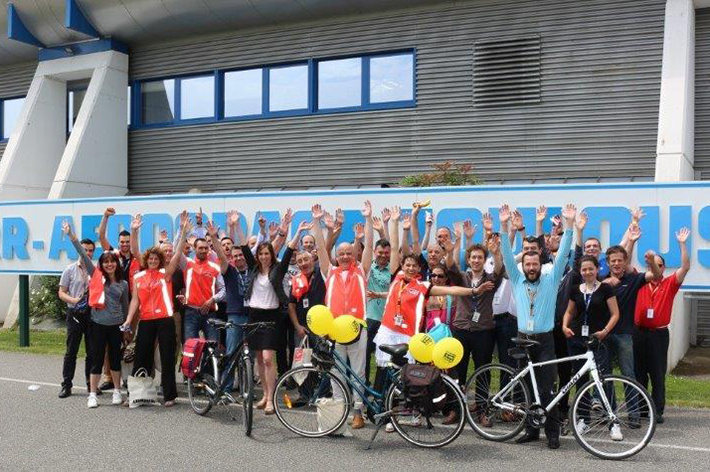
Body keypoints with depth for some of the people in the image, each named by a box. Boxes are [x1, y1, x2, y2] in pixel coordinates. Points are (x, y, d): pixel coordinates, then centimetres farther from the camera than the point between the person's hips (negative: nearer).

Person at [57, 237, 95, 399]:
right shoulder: (70, 269, 2)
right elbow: (61, 293, 3)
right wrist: (72, 300, -15)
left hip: (92, 313, 1)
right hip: (75, 314, -1)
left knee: (92, 351, 6)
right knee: (71, 351, 2)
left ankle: (91, 384, 16)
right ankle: (66, 384, 9)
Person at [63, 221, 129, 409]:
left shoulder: (123, 283, 8)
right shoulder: (96, 275, 1)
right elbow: (83, 254, -5)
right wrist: (71, 235, -11)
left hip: (116, 325, 2)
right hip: (98, 323, -2)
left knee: (115, 358, 10)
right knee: (97, 359, 2)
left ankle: (117, 392, 21)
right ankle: (92, 394, 11)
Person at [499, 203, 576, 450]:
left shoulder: (551, 279, 5)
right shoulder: (517, 280, 9)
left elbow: (562, 254, -1)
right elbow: (507, 255, 2)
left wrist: (569, 225, -9)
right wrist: (504, 227, -7)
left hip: (545, 340, -2)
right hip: (522, 339, 2)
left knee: (547, 388, -4)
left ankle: (552, 432, 4)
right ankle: (531, 428, 17)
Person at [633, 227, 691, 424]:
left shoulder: (670, 284, 2)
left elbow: (686, 267, -7)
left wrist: (682, 244, -14)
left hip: (659, 334, -1)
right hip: (639, 332, 1)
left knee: (658, 374, 3)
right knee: (639, 372, 8)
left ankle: (657, 411, 9)